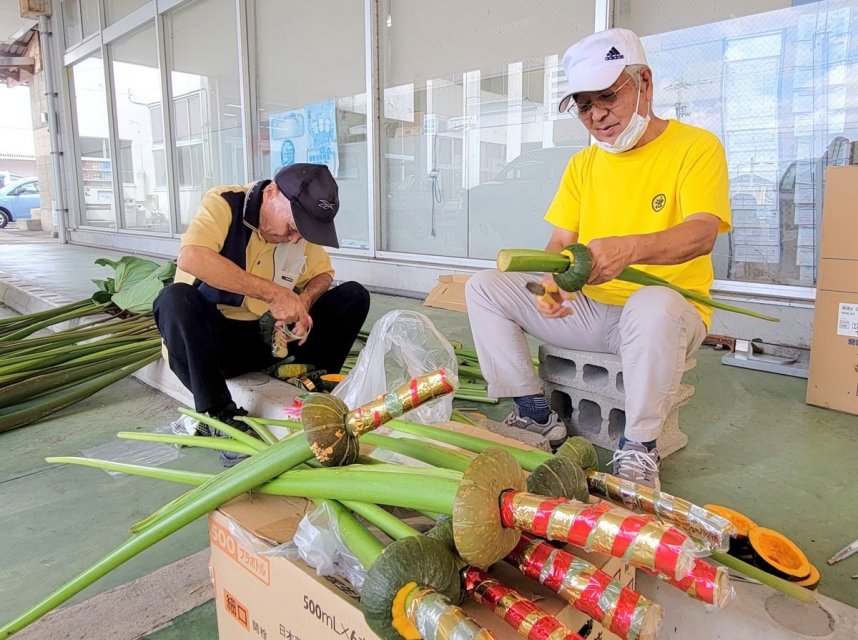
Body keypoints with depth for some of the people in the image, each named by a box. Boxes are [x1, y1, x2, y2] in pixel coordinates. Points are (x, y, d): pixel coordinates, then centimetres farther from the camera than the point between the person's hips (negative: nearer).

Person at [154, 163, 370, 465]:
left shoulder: (304, 225, -3)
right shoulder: (224, 203, -18)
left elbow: (322, 274, 8)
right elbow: (190, 258, -36)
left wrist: (303, 302, -17)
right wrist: (274, 293, -37)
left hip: (268, 337, 4)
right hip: (210, 336, -4)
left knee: (354, 296, -7)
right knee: (174, 300, -37)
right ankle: (219, 414, -27)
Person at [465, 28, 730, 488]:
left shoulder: (696, 147, -5)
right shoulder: (582, 164, 11)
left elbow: (701, 234, -21)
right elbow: (560, 241, 5)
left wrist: (630, 247, -42)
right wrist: (550, 280, -20)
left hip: (670, 308, -5)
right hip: (588, 310, 5)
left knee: (652, 307, -41)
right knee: (484, 287, -6)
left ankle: (638, 447, -18)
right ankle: (536, 416, -5)